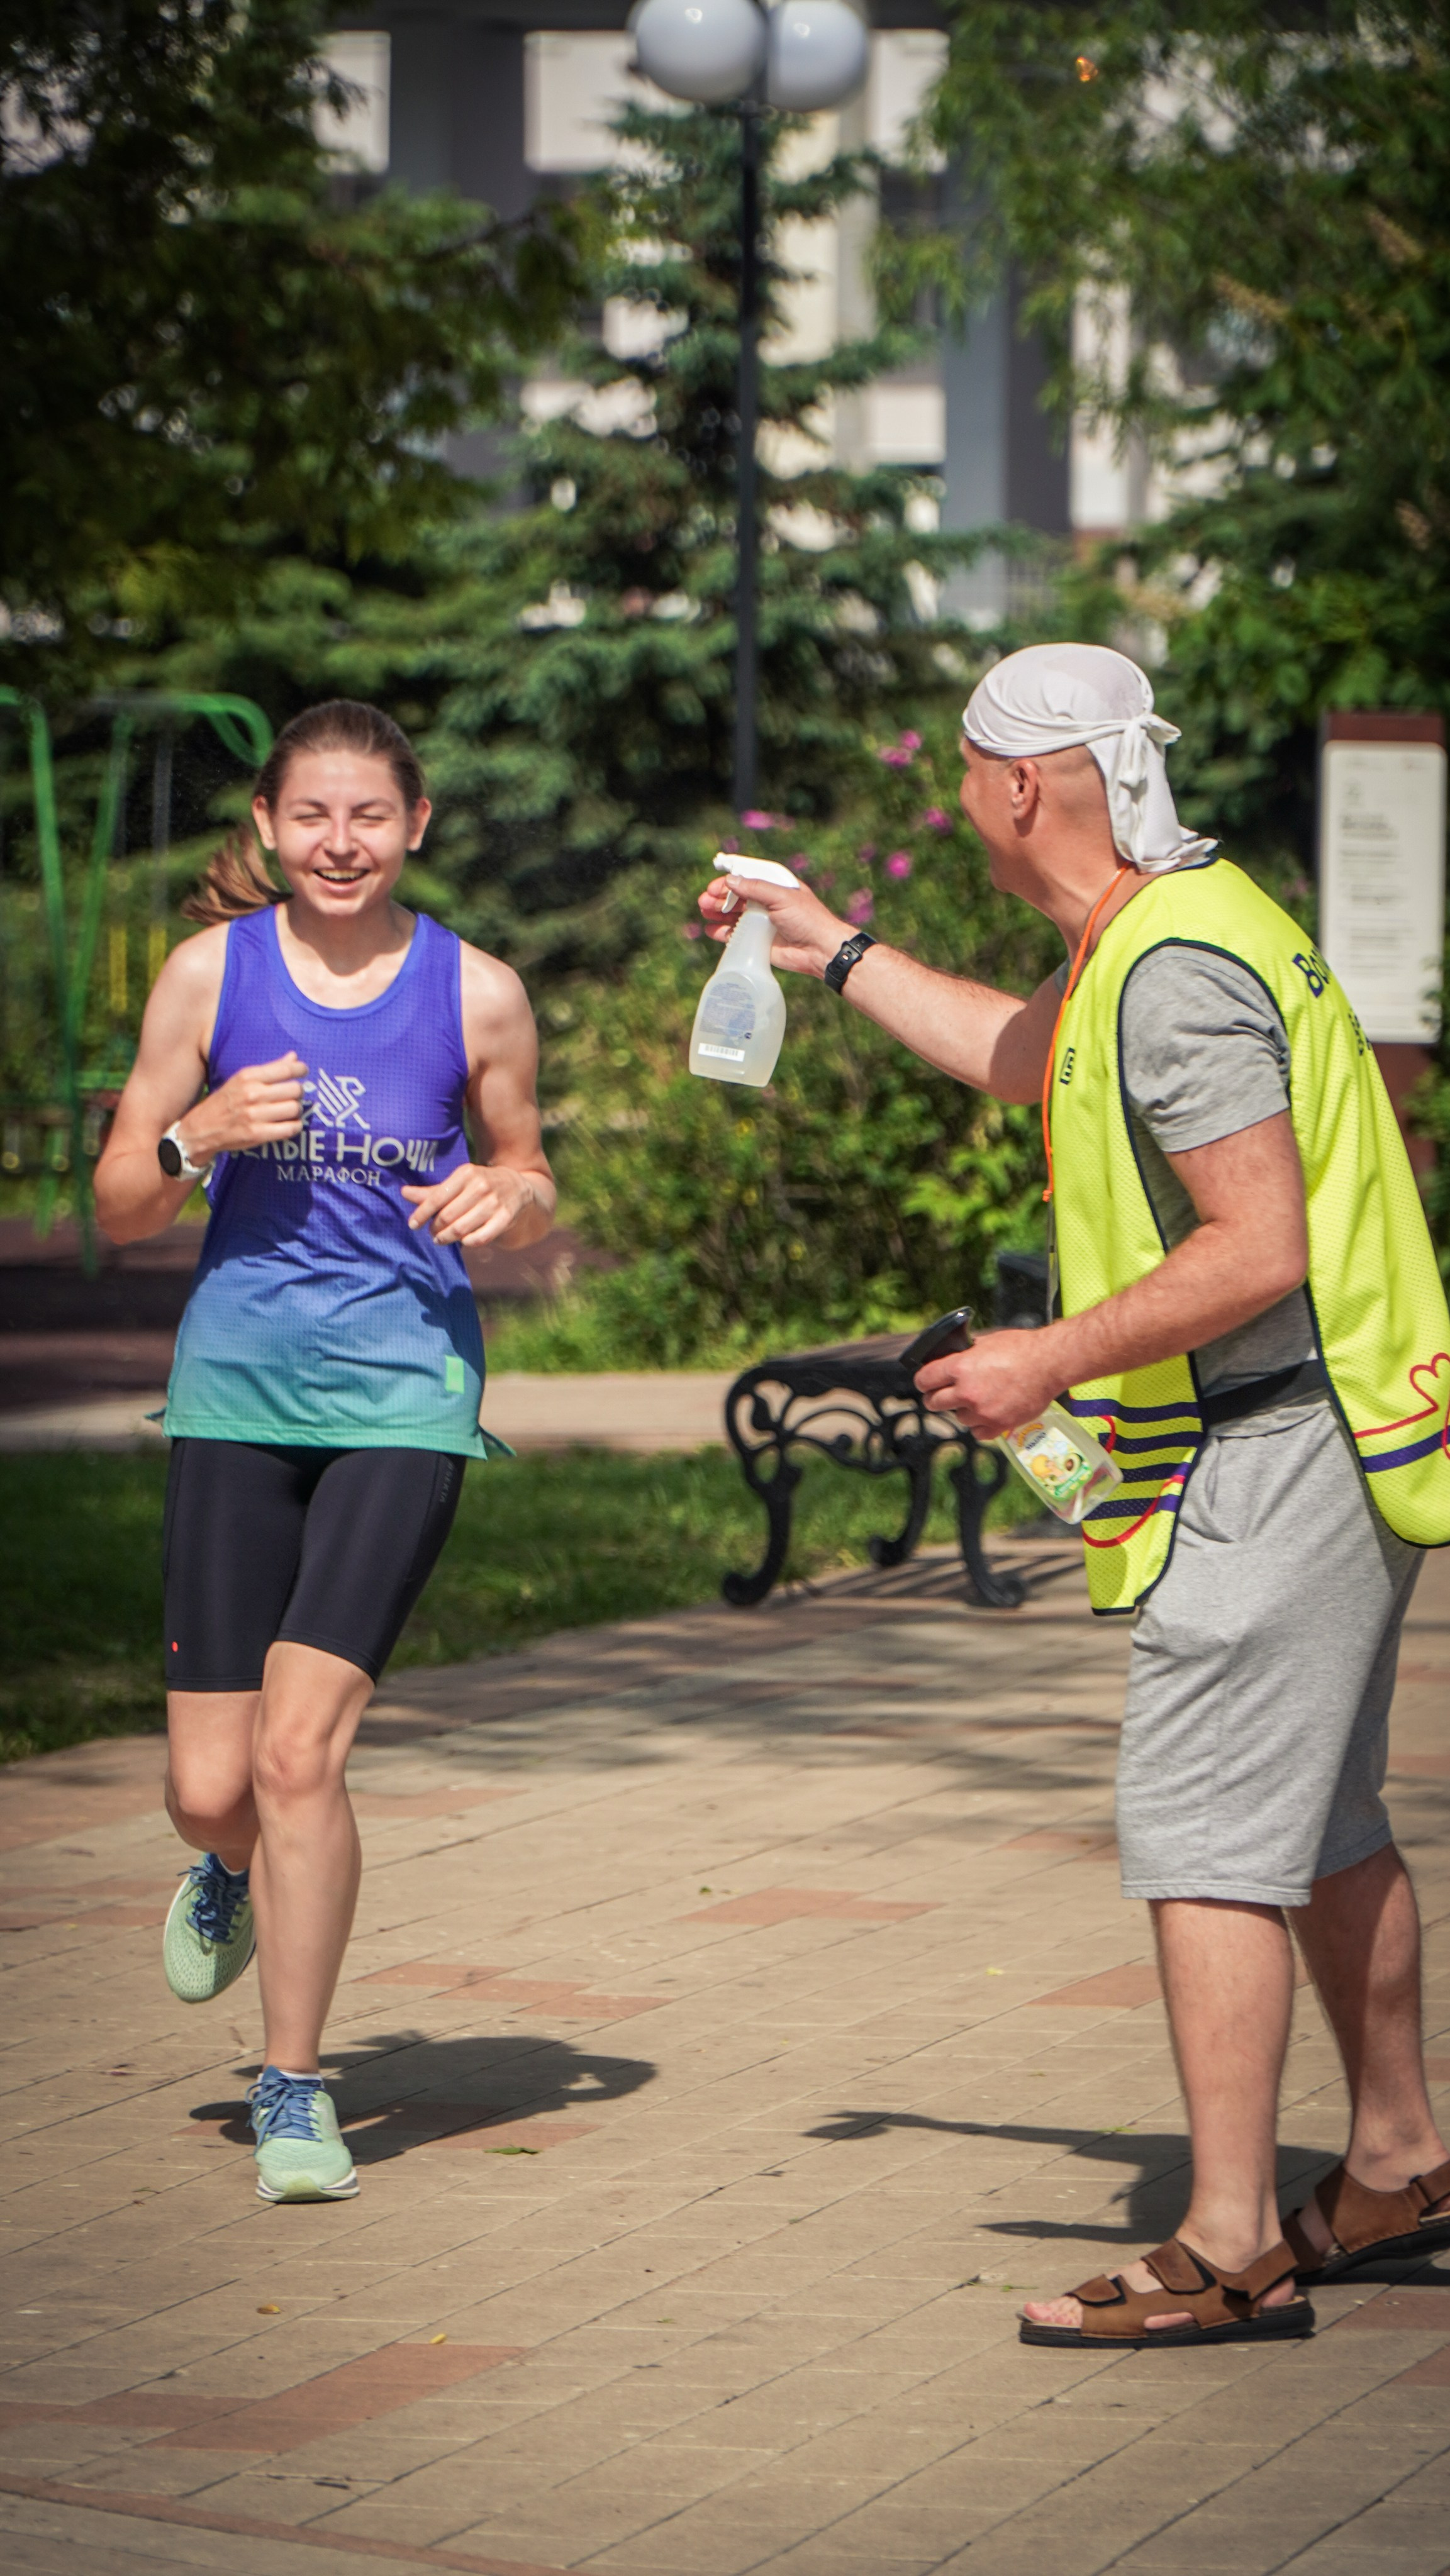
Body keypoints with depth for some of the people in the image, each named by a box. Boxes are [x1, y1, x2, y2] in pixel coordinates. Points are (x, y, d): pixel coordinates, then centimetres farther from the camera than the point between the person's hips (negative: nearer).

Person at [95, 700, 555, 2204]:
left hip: (405, 1389, -1)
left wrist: (504, 1195, -9)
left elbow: (528, 1185, 14)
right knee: (210, 1785, 2)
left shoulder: (476, 992, 1)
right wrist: (203, 1135, -14)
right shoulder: (211, 972, 1)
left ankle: (293, 2091, 2)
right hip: (236, 1382, 2)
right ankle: (230, 1873, 41)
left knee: (300, 1751, -15)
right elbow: (118, 1207, 6)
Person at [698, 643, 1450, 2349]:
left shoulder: (1174, 971, -20)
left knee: (1204, 1839, -10)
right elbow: (1022, 1057, 36)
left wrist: (1052, 1362, -18)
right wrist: (835, 955, 39)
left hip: (1274, 1462, -11)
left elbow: (1261, 1250, -25)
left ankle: (1231, 2252, -9)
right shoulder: (1167, 925, 15)